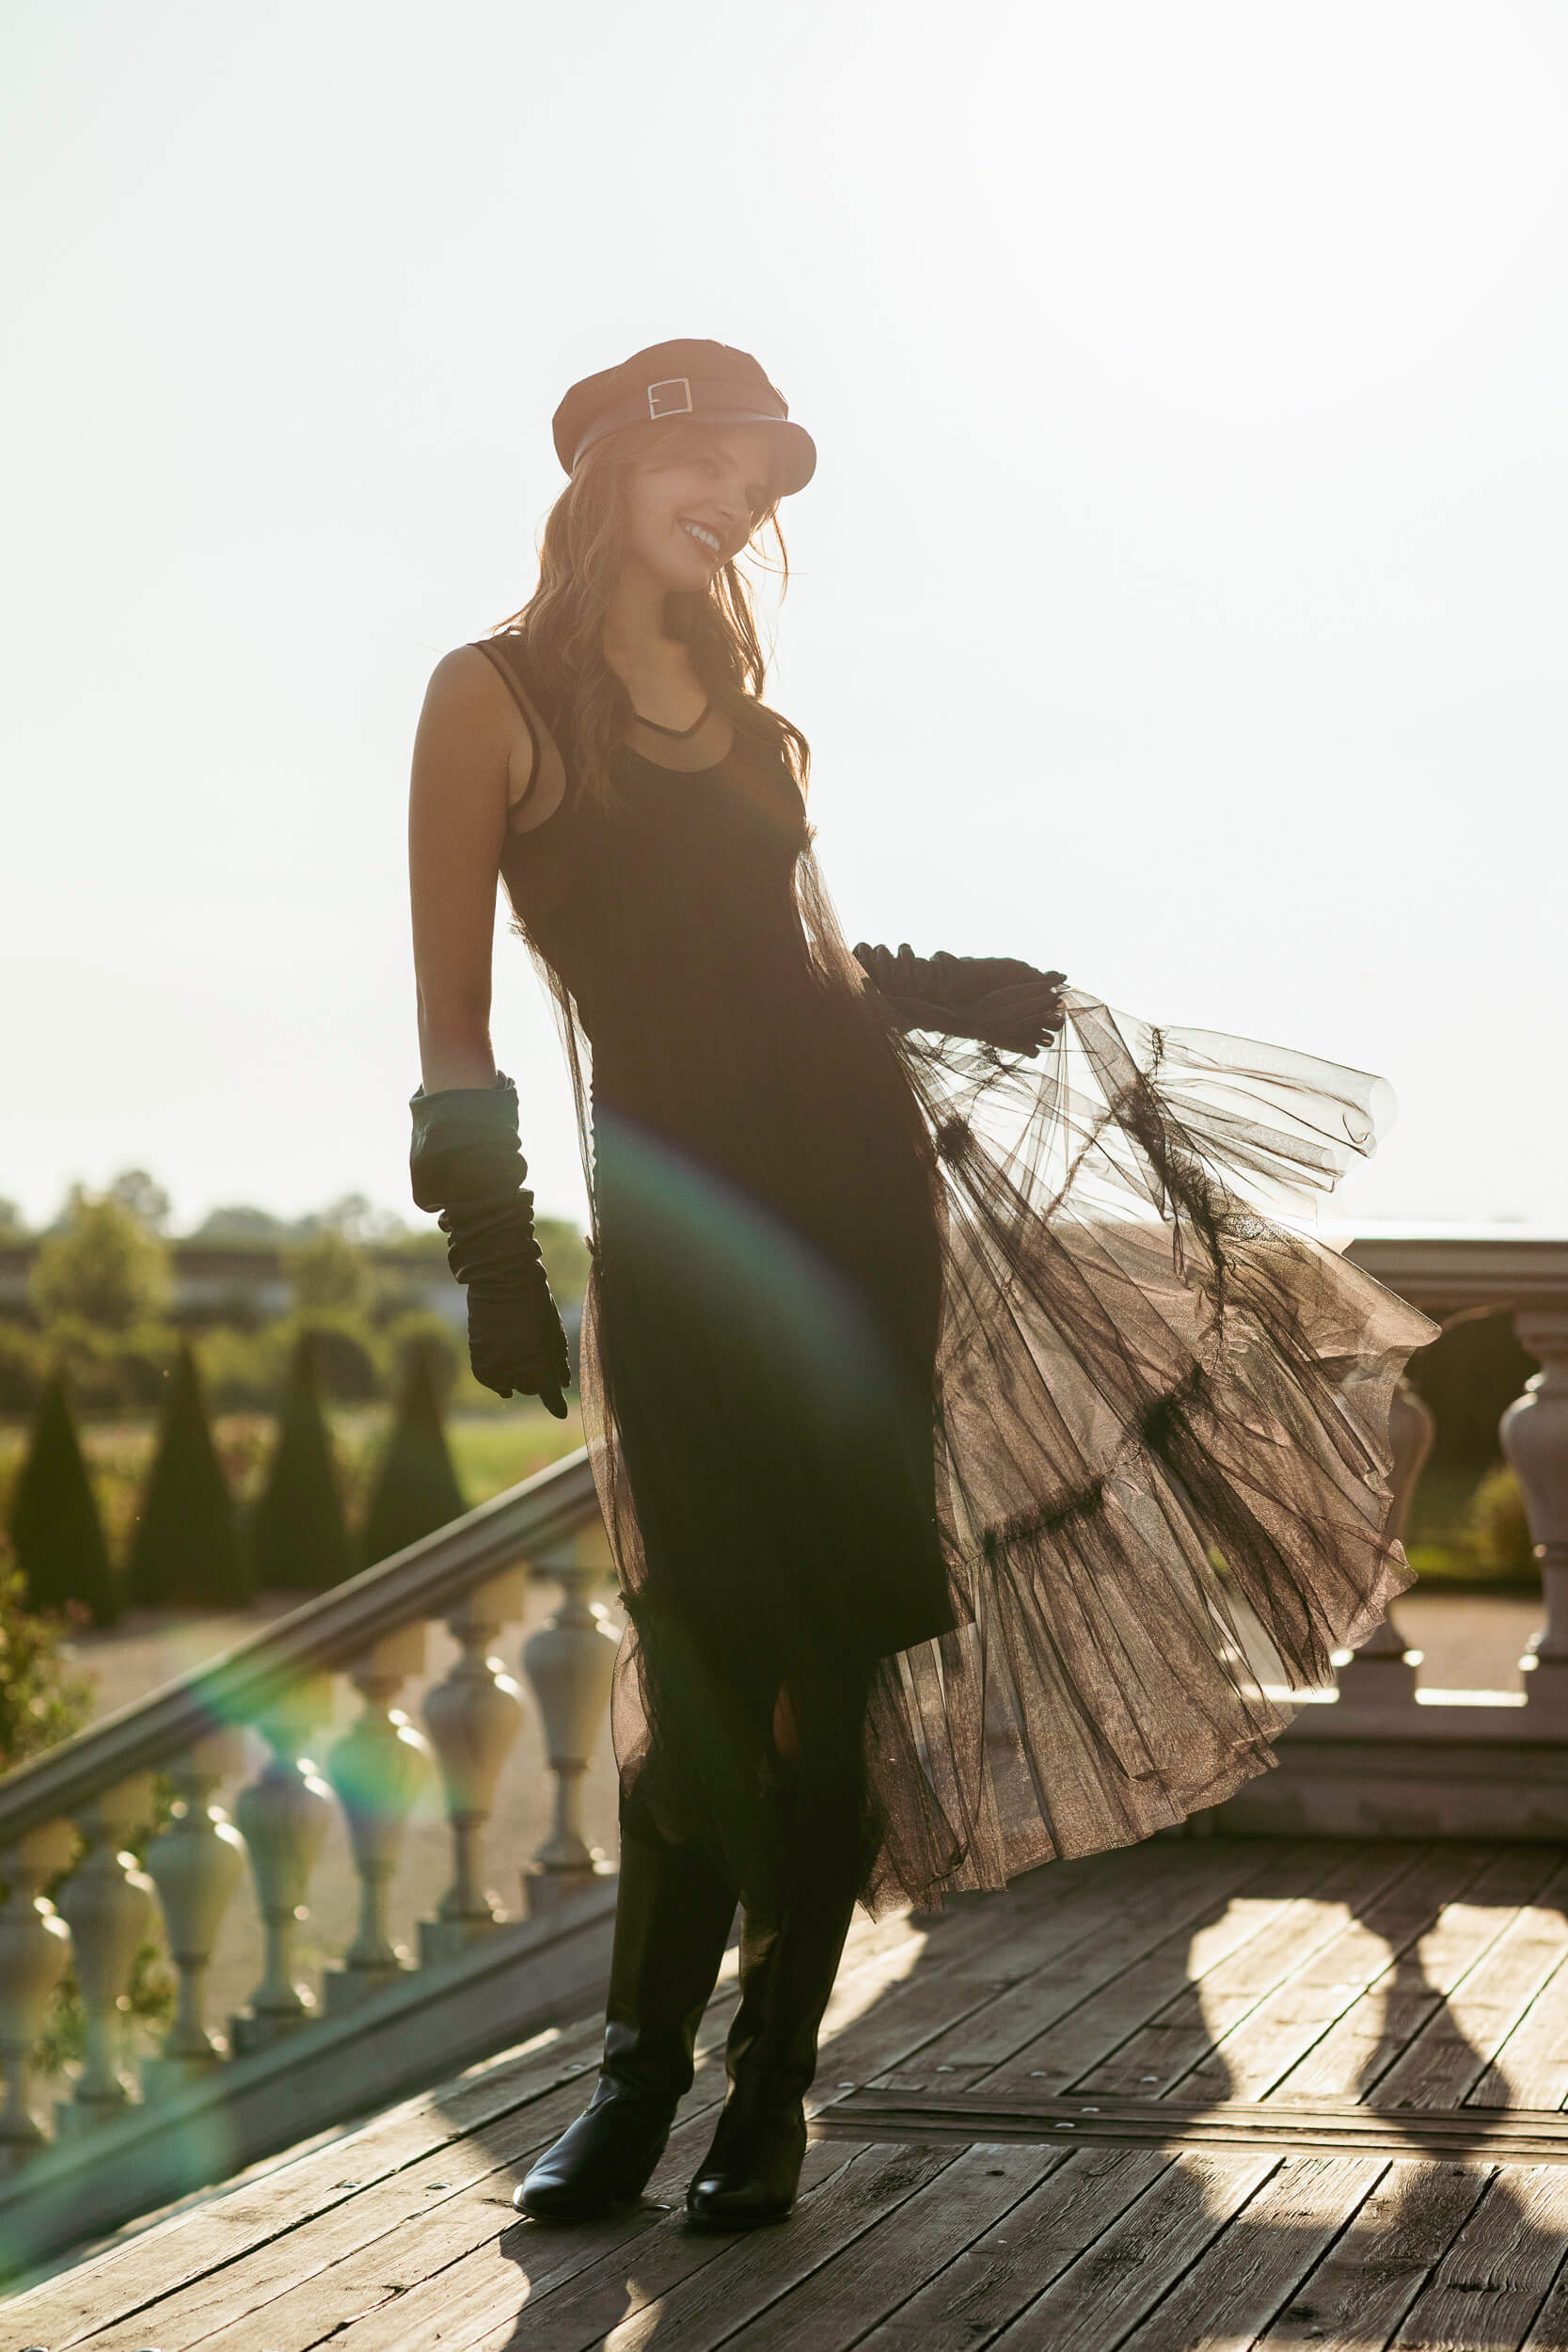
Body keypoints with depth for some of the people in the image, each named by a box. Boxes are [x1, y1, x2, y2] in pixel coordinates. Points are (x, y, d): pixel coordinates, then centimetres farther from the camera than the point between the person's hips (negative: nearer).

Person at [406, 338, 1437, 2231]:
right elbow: (454, 1010, -3)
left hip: (849, 1185, 5)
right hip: (670, 1210, -5)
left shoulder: (753, 721, 18)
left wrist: (950, 990, 6)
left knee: (832, 1647, 2)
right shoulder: (496, 694, 1)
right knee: (713, 1651, -5)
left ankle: (768, 2081, 11)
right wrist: (493, 1247, -9)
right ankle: (645, 2073, 12)